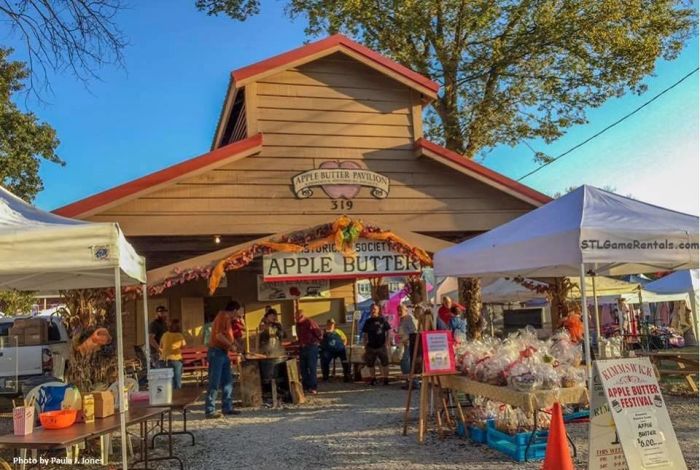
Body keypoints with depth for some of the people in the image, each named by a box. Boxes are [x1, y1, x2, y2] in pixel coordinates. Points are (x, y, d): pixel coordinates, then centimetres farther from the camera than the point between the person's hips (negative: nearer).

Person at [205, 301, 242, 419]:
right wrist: (231, 345, -15)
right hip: (216, 352, -10)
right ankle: (209, 411, -4)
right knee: (214, 383, -7)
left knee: (227, 381, 12)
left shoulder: (228, 318, 16)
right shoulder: (222, 316, -14)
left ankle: (227, 407, 19)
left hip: (223, 353, 10)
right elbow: (218, 335, -23)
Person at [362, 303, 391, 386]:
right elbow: (364, 335, 9)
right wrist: (365, 345, 2)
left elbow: (388, 332, 2)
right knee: (370, 363, 6)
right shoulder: (368, 322, 7)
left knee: (385, 363, -3)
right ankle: (373, 379, 18)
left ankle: (385, 379, 6)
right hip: (371, 346, 2)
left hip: (382, 346, -2)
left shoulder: (382, 320, 1)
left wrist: (387, 343, -6)